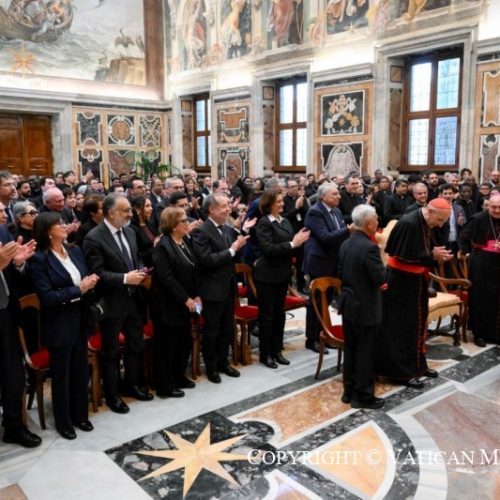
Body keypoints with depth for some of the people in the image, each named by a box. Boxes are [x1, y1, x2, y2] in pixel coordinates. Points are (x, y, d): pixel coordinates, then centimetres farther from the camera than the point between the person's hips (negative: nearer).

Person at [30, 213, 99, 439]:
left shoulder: (75, 251, 5)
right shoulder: (39, 259, -14)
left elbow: (85, 279, 11)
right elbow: (46, 297, -19)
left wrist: (90, 283, -12)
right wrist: (78, 289, -21)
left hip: (79, 321, 6)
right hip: (58, 326, -6)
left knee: (81, 371, 17)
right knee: (61, 375, 11)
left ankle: (80, 415, 35)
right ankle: (63, 422, 29)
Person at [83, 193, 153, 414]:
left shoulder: (129, 232, 6)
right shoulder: (94, 238, -16)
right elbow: (97, 273, -21)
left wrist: (140, 271, -5)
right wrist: (125, 278, -24)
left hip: (134, 299, 7)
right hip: (112, 303, -7)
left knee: (135, 346, 19)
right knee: (111, 352, 9)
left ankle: (131, 385, 38)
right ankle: (112, 395, 25)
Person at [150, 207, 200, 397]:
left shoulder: (186, 241, 7)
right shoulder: (162, 247, -17)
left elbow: (194, 270, 10)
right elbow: (166, 278, -22)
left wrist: (196, 296, 3)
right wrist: (186, 299, -19)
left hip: (186, 303, 8)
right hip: (168, 305, -8)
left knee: (184, 342, 17)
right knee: (167, 345, 4)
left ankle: (179, 377, 34)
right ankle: (165, 386, 16)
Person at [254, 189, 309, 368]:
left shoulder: (285, 221, 8)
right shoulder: (264, 223, -14)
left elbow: (289, 242, 13)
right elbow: (268, 249, -22)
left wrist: (299, 240, -8)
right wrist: (292, 244, -22)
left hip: (283, 273, 7)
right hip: (267, 275, -7)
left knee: (279, 313, 14)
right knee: (267, 314, 4)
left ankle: (277, 350, 26)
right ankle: (265, 353, 15)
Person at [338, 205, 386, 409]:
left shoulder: (345, 244, 5)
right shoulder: (369, 247, -21)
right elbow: (381, 278, -19)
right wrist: (382, 254, -6)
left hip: (348, 303, 8)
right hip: (365, 307, -8)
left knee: (350, 349, 15)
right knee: (366, 352, 3)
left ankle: (349, 391, 25)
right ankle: (363, 395, 13)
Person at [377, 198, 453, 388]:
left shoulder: (428, 225, 5)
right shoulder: (408, 224, -24)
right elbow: (403, 256, -25)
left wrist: (438, 254, -7)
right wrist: (432, 256, -21)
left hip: (417, 281, 9)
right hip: (401, 283, -9)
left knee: (417, 323, 17)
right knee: (402, 327, 0)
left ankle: (417, 364, 30)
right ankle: (401, 371, 9)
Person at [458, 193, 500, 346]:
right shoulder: (478, 219, -6)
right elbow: (463, 238, 2)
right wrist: (468, 253, -6)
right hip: (480, 264, -3)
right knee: (480, 299, 5)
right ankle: (480, 333, 15)